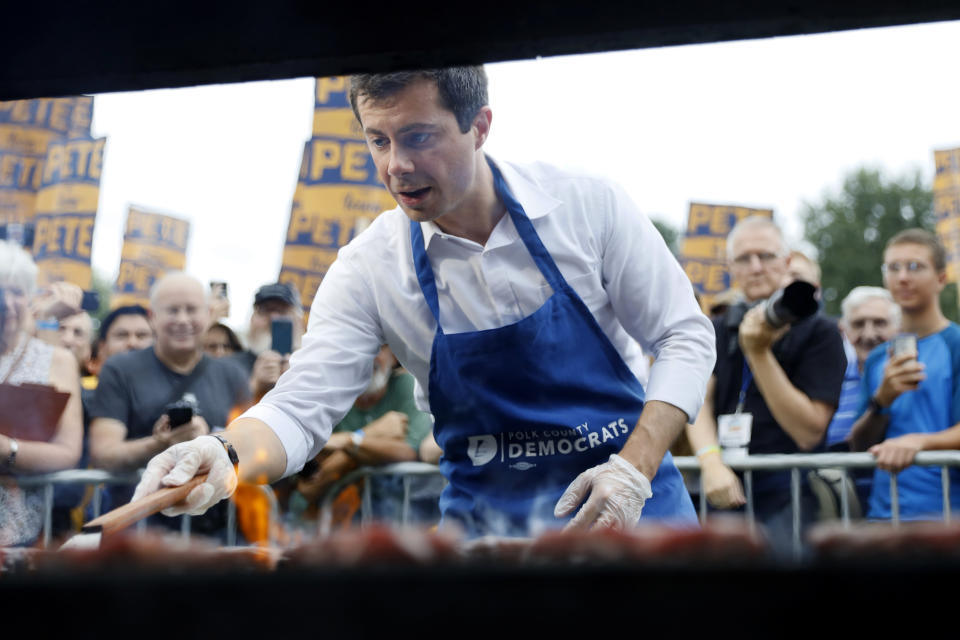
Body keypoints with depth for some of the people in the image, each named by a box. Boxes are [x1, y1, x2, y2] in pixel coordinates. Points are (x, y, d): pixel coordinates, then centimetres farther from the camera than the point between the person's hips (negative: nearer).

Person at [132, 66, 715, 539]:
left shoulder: (588, 206, -11)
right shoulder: (370, 268, -10)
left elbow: (684, 336, -5)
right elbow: (303, 407, -13)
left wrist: (636, 468, -18)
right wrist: (227, 459, -36)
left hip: (631, 502, 0)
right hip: (486, 520, 0)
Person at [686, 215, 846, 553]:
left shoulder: (818, 332, 2)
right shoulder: (718, 331, 17)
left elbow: (810, 432, -7)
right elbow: (699, 401, 5)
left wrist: (759, 353, -12)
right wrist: (712, 461, -15)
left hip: (786, 492, -4)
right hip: (724, 487, 4)